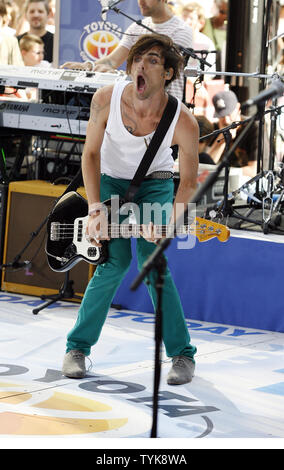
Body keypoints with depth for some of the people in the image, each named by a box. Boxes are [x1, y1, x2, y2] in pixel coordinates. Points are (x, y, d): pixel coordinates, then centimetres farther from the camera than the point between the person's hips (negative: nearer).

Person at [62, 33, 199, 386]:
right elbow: (91, 153, -13)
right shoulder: (106, 99, -25)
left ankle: (182, 354, -6)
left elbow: (188, 181, -15)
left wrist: (171, 218, -32)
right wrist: (95, 208, -21)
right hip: (110, 180, 1)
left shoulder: (182, 121, -28)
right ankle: (78, 346, 2)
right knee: (115, 262, -14)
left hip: (155, 184, -1)